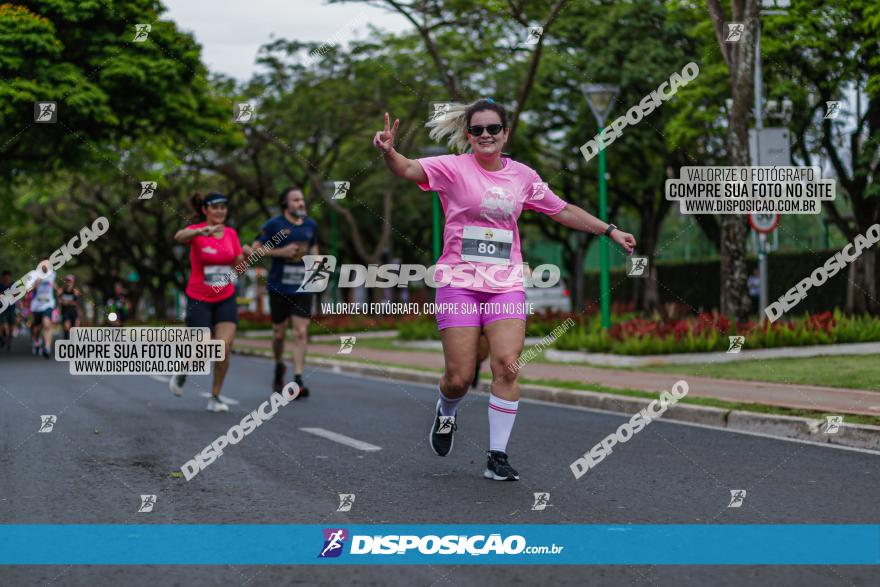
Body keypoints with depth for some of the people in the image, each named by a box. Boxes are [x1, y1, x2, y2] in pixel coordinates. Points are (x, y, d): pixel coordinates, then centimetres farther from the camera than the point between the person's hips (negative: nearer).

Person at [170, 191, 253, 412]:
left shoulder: (231, 233, 4)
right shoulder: (196, 231, -11)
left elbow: (238, 263, 11)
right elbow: (179, 237, -35)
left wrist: (245, 253, -13)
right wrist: (202, 231, -56)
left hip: (226, 299, 4)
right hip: (199, 300, -4)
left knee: (225, 347, -11)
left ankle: (215, 397, 3)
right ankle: (182, 372, 29)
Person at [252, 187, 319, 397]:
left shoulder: (311, 225, 8)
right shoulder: (274, 225, -5)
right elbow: (255, 249, -6)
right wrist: (280, 252, -16)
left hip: (303, 287, 2)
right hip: (279, 287, -2)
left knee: (301, 333, -8)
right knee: (279, 334, 9)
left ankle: (298, 380, -10)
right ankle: (279, 367, 37)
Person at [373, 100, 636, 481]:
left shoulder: (523, 176, 9)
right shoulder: (453, 168, -3)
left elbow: (564, 212, 22)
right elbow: (409, 169, -20)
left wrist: (610, 231, 23)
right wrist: (388, 152, -41)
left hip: (507, 285, 3)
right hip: (459, 283, -3)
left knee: (506, 367, -13)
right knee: (459, 378, -5)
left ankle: (497, 457, -3)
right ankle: (445, 413, 31)